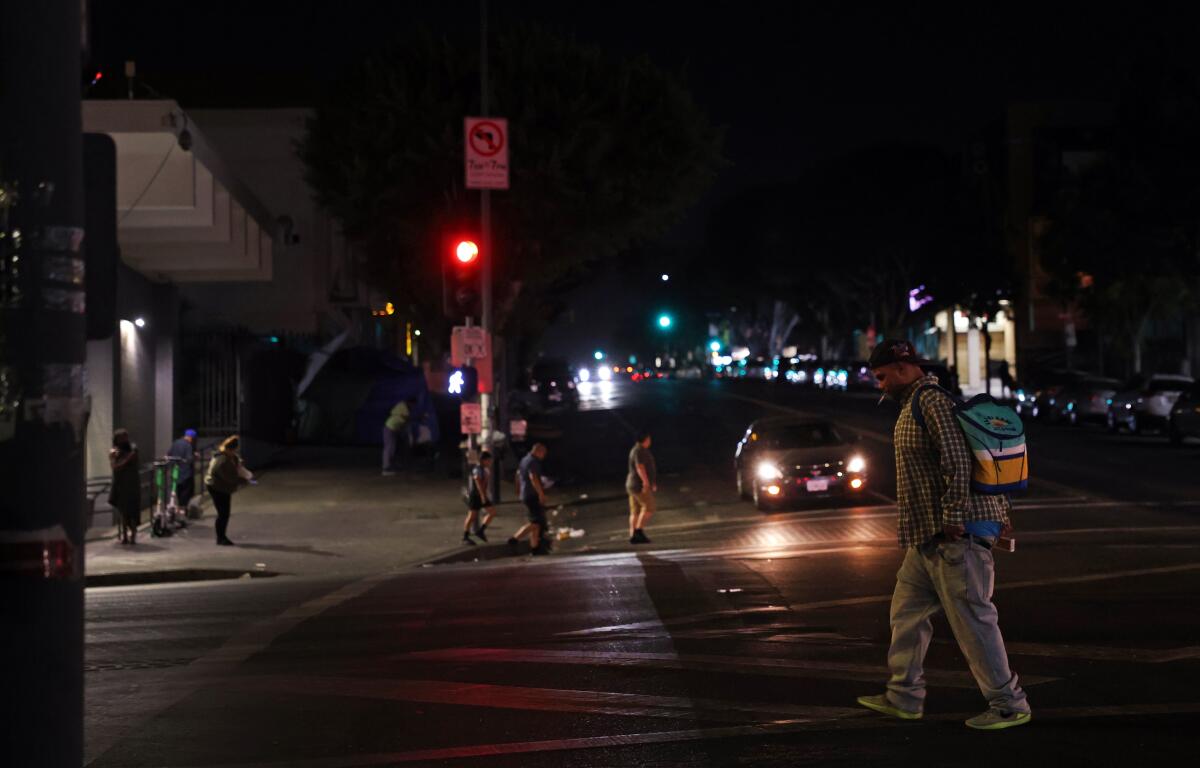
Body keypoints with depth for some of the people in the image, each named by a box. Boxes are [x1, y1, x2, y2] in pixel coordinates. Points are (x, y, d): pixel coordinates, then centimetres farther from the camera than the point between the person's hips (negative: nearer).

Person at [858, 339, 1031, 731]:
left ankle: (1009, 705, 1)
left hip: (952, 536, -11)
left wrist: (953, 519, -24)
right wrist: (998, 507, 23)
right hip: (926, 537, 11)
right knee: (907, 612, 15)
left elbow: (957, 461, -23)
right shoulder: (915, 404, 18)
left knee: (972, 619, -6)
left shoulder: (931, 401, -14)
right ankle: (904, 698, 24)